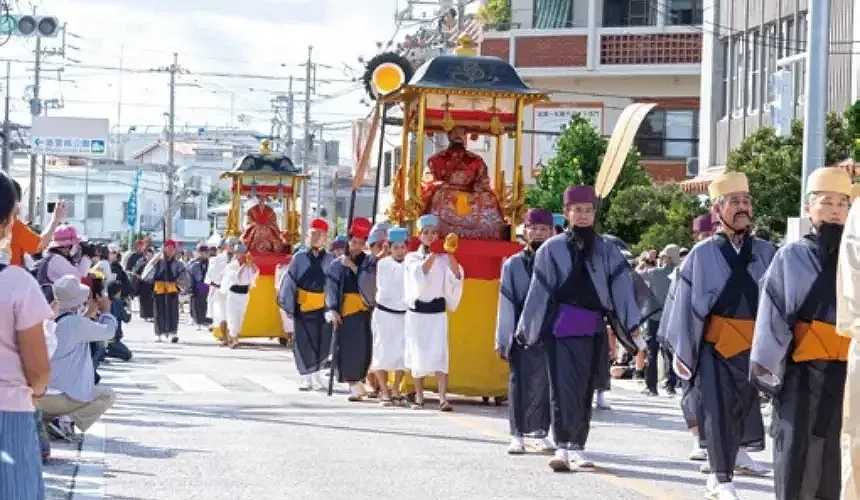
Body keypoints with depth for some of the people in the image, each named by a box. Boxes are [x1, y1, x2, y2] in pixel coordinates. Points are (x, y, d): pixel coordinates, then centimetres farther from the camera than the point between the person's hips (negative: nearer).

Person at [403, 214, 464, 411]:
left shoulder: (443, 258, 5)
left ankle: (443, 398, -19)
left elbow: (456, 278, -10)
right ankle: (419, 397, 15)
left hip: (437, 312, -1)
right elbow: (419, 273, -15)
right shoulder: (412, 258, 5)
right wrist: (432, 254, -17)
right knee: (417, 355, 4)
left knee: (439, 354, -12)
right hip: (416, 312, 1)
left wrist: (449, 254, -17)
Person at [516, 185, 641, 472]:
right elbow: (539, 290, 4)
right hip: (563, 327, -3)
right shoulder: (552, 249, 2)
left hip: (594, 330, 3)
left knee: (585, 390, 8)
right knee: (564, 387, -11)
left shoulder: (606, 250, 8)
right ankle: (563, 447, -13)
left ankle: (577, 446, 17)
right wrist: (526, 327, 6)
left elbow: (621, 285, 1)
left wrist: (631, 322, -10)